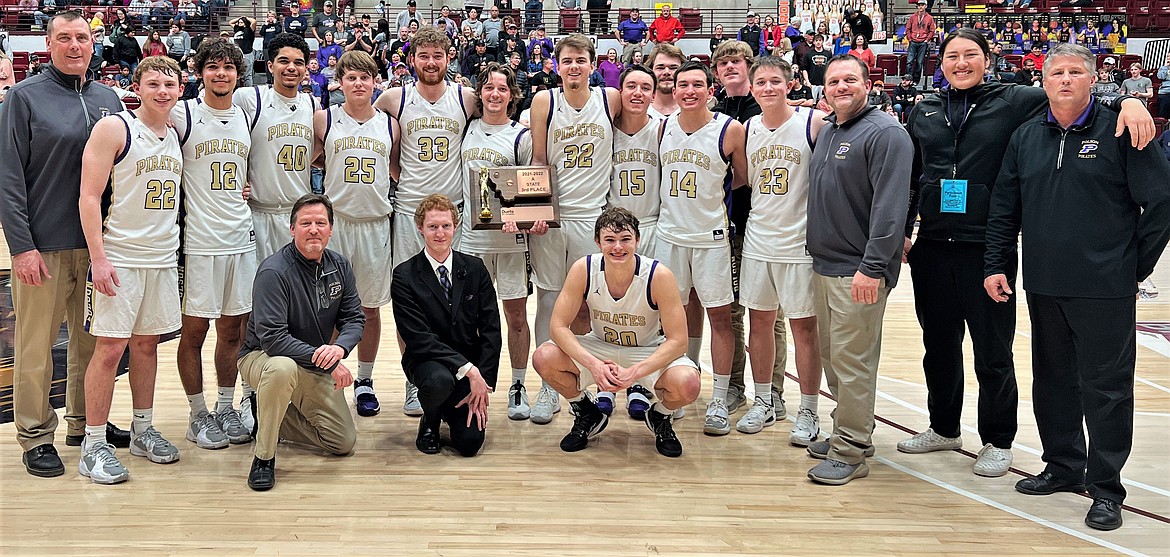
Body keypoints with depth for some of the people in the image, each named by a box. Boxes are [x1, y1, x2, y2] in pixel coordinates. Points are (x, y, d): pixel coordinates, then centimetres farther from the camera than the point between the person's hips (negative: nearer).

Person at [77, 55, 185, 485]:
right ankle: (93, 446, 4)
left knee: (147, 343, 13)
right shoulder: (113, 128, -8)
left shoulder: (176, 137, 12)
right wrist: (98, 257, -18)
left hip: (163, 258, 6)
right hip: (120, 257, -6)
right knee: (110, 348, -4)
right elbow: (89, 196, -12)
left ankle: (143, 431, 24)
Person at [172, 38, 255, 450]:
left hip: (240, 237, 5)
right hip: (199, 240, -5)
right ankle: (199, 416, 15)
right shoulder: (181, 115, -5)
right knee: (194, 328, 2)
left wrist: (246, 186, 7)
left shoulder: (245, 117, 11)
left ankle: (226, 408, 23)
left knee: (233, 328, 11)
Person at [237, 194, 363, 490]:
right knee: (282, 368, -43)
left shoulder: (340, 266, -3)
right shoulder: (273, 272, -23)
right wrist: (327, 362, -32)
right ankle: (263, 456, -23)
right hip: (262, 357, -6)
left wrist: (339, 347, -27)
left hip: (316, 367, 6)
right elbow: (272, 338, -29)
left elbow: (354, 319, -3)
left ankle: (271, 414, 23)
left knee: (344, 442, 5)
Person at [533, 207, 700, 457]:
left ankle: (660, 417, 7)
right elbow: (559, 326, -17)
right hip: (600, 348, 2)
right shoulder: (583, 269, -19)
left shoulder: (659, 276, -24)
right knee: (544, 358, -24)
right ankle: (588, 414, 7)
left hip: (649, 353, -2)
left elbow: (677, 341, -23)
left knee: (687, 384, -33)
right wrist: (594, 365, -33)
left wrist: (633, 373, -35)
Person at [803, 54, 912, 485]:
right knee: (831, 356, 14)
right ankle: (845, 432, 26)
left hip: (859, 271, -9)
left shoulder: (885, 133, -11)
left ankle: (851, 450, 2)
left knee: (851, 361, -6)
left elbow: (890, 206, -19)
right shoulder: (826, 132, 16)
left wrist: (873, 266, -23)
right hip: (824, 264, 9)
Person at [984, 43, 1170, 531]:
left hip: (1105, 287, -5)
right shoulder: (1025, 137, 9)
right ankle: (1064, 467, 29)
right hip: (1044, 285, 5)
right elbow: (1003, 208, 12)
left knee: (1105, 386, 0)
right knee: (1053, 381, 14)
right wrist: (996, 265, 7)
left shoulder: (1119, 133, -5)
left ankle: (1105, 488, 8)